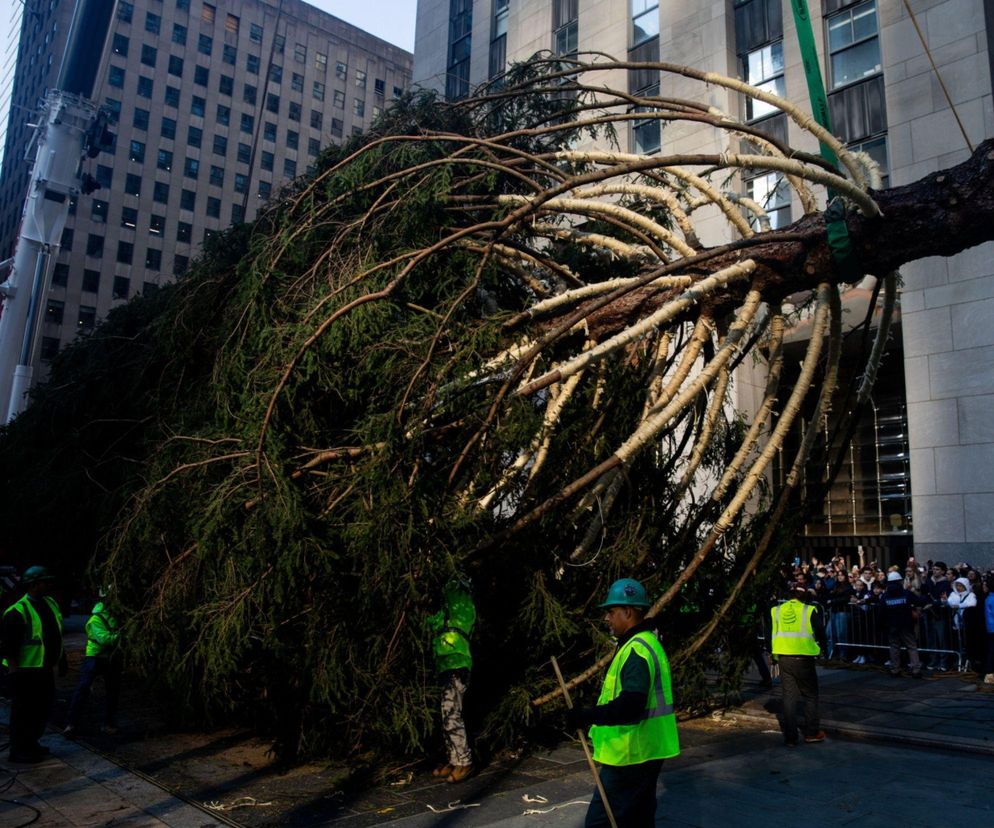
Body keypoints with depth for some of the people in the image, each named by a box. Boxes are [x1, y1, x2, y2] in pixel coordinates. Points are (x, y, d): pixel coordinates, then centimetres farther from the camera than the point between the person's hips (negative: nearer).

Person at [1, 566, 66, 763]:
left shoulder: (50, 603, 8)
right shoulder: (17, 611, -18)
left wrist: (61, 659, 20)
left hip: (45, 670, 9)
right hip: (26, 672, -8)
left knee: (43, 709, 18)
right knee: (23, 712, 2)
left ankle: (31, 744, 33)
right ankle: (19, 751, 15)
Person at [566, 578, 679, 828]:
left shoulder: (637, 649, -21)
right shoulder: (646, 643, 13)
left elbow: (631, 705, -31)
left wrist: (587, 716, -34)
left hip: (629, 755, -11)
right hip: (642, 752, 11)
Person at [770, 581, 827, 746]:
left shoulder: (776, 611, 4)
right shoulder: (810, 611, -4)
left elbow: (772, 634, 7)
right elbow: (820, 632, 3)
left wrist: (774, 653, 18)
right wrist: (823, 646, 23)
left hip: (784, 658, 3)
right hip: (803, 658, -3)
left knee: (789, 696, 9)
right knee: (811, 696, 14)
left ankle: (790, 737, 9)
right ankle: (811, 733, 19)